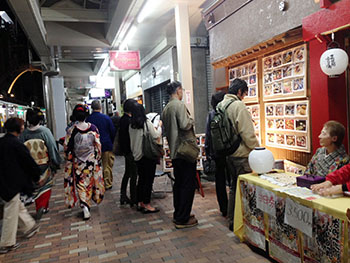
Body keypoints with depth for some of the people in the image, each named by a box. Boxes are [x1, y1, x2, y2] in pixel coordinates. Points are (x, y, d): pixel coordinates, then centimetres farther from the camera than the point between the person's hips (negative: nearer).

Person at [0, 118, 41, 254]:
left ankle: (29, 227, 39)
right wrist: (37, 176, 1)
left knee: (18, 206, 22)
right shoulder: (16, 144, -20)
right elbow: (29, 161, -14)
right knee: (11, 212, 4)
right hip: (13, 183, -8)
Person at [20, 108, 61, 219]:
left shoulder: (23, 134, -9)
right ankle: (43, 206, 2)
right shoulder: (45, 131, -16)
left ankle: (40, 208, 28)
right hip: (45, 166, -2)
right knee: (45, 185, 16)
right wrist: (56, 163, -2)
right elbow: (52, 148, -13)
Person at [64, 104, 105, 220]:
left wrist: (69, 159, 8)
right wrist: (98, 159, 7)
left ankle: (84, 205, -5)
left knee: (80, 184, 9)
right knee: (90, 182, 19)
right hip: (92, 160, 2)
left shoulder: (71, 130, -14)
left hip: (78, 162, -1)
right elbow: (98, 145, -4)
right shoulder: (93, 128, -10)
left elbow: (67, 147, -8)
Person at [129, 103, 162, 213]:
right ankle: (147, 205, 5)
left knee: (141, 179, 16)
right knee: (148, 180, 1)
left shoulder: (131, 125, 2)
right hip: (148, 154, -6)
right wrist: (159, 126, 7)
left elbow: (132, 140, 8)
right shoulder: (147, 122, -13)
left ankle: (140, 203, 23)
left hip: (137, 155, 6)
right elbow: (156, 136, -8)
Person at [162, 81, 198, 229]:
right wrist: (191, 120, -5)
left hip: (174, 151, 9)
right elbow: (185, 125, -24)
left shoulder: (166, 108, 14)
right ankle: (183, 219, 4)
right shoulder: (179, 105, -14)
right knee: (188, 184, -1)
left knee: (178, 183, 17)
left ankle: (178, 214, 27)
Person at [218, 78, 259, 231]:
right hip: (241, 155, -9)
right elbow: (247, 133, -19)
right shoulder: (238, 105, -16)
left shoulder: (220, 105, 9)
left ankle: (231, 221, 30)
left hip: (228, 154, 9)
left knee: (233, 187, 19)